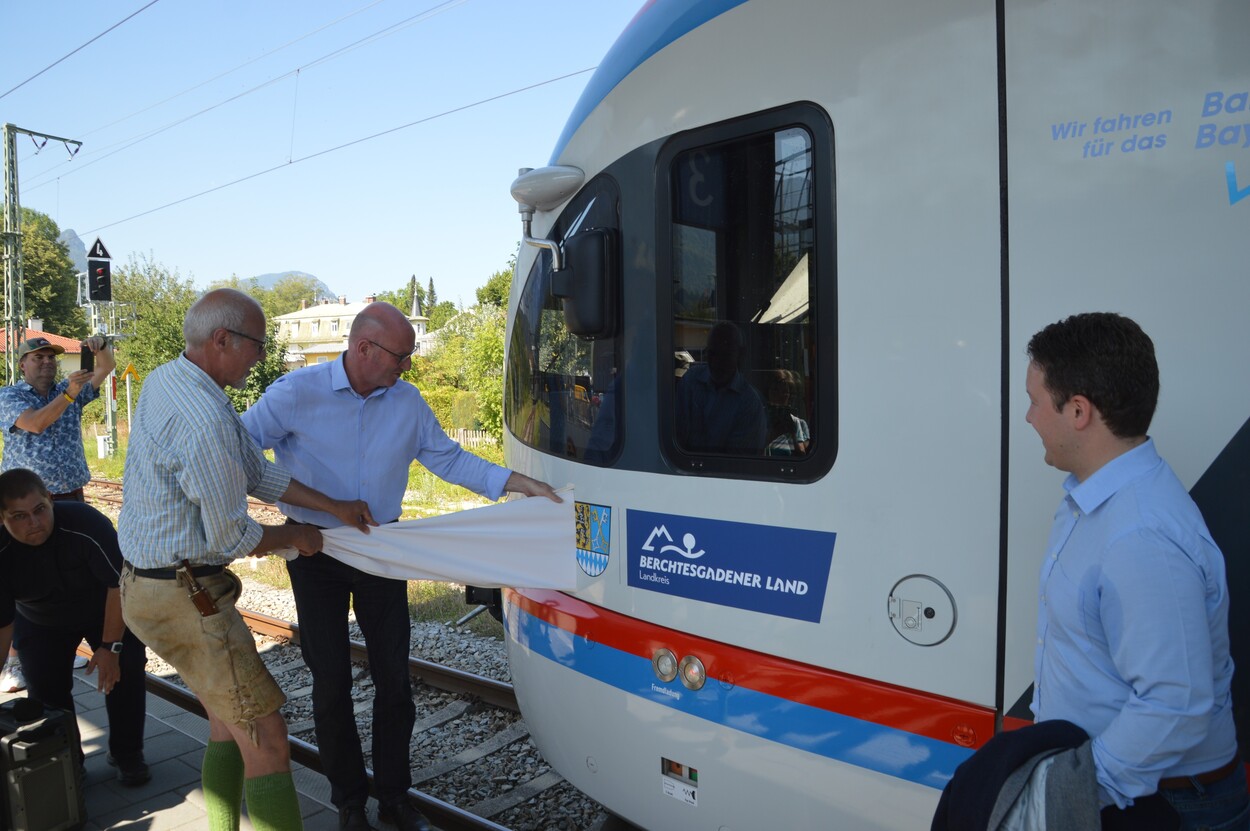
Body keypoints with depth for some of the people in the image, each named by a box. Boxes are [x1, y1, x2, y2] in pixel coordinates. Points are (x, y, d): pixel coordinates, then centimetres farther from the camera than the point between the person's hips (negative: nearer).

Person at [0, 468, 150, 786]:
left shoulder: (87, 524, -37)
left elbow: (119, 585, -29)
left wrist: (110, 647, -27)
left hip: (108, 610, -2)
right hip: (42, 625, 3)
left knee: (126, 668, -19)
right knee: (45, 686, -13)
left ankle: (127, 754, 2)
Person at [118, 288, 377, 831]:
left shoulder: (167, 379, 6)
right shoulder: (204, 420, -26)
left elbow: (255, 470, 9)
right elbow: (233, 539, -19)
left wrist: (333, 506, 9)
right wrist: (297, 537, 0)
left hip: (146, 580, 10)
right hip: (184, 599, -10)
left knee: (227, 722, 22)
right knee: (266, 741, -3)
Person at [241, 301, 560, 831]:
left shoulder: (407, 401, -3)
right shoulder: (297, 394, -13)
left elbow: (448, 458, 3)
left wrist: (518, 483, -6)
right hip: (316, 554, -3)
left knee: (393, 675, 8)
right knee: (331, 681, 7)